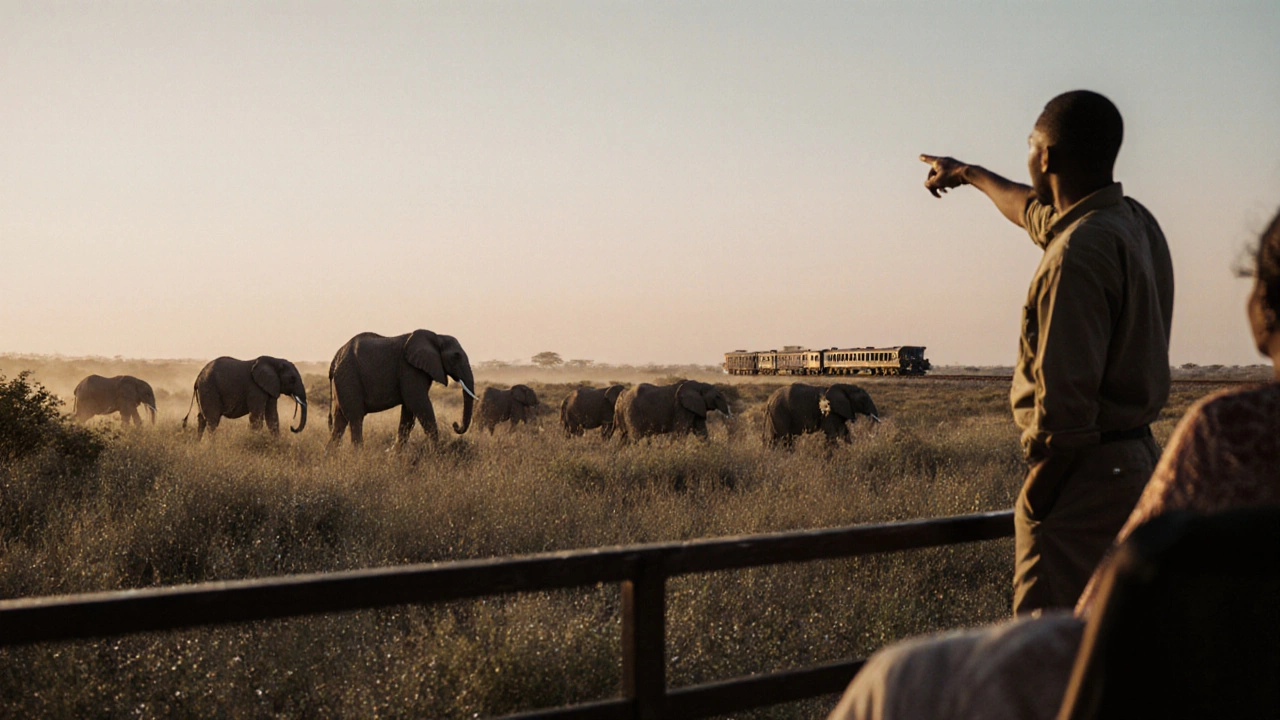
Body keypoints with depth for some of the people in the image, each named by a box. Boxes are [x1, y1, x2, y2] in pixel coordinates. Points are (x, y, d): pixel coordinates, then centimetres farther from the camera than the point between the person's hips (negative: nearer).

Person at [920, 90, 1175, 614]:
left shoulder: (1078, 254, -21)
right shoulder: (1136, 222, 10)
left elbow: (1067, 401, -25)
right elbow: (1035, 209, 33)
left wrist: (1034, 499, -14)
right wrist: (968, 174, 48)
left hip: (1086, 473, -10)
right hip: (1138, 459, 10)